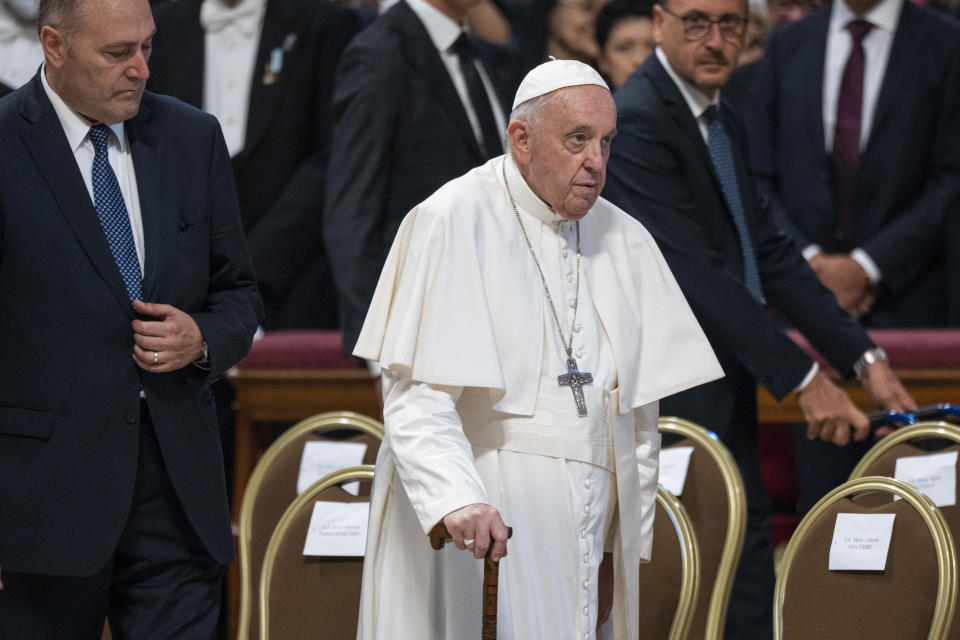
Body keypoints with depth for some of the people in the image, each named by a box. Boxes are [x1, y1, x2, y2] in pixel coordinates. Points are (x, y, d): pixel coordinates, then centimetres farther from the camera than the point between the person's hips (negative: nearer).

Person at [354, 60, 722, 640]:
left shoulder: (623, 242, 11)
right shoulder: (453, 222, -7)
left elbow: (637, 413, 17)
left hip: (577, 523, 5)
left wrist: (621, 547, 13)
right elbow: (416, 396, -16)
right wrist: (456, 500, -32)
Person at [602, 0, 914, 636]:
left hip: (725, 401, 9)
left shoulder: (725, 125, 14)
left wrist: (866, 359, 3)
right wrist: (802, 378, -22)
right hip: (674, 404, -9)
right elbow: (694, 271, -21)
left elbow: (770, 251, 13)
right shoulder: (638, 119, -15)